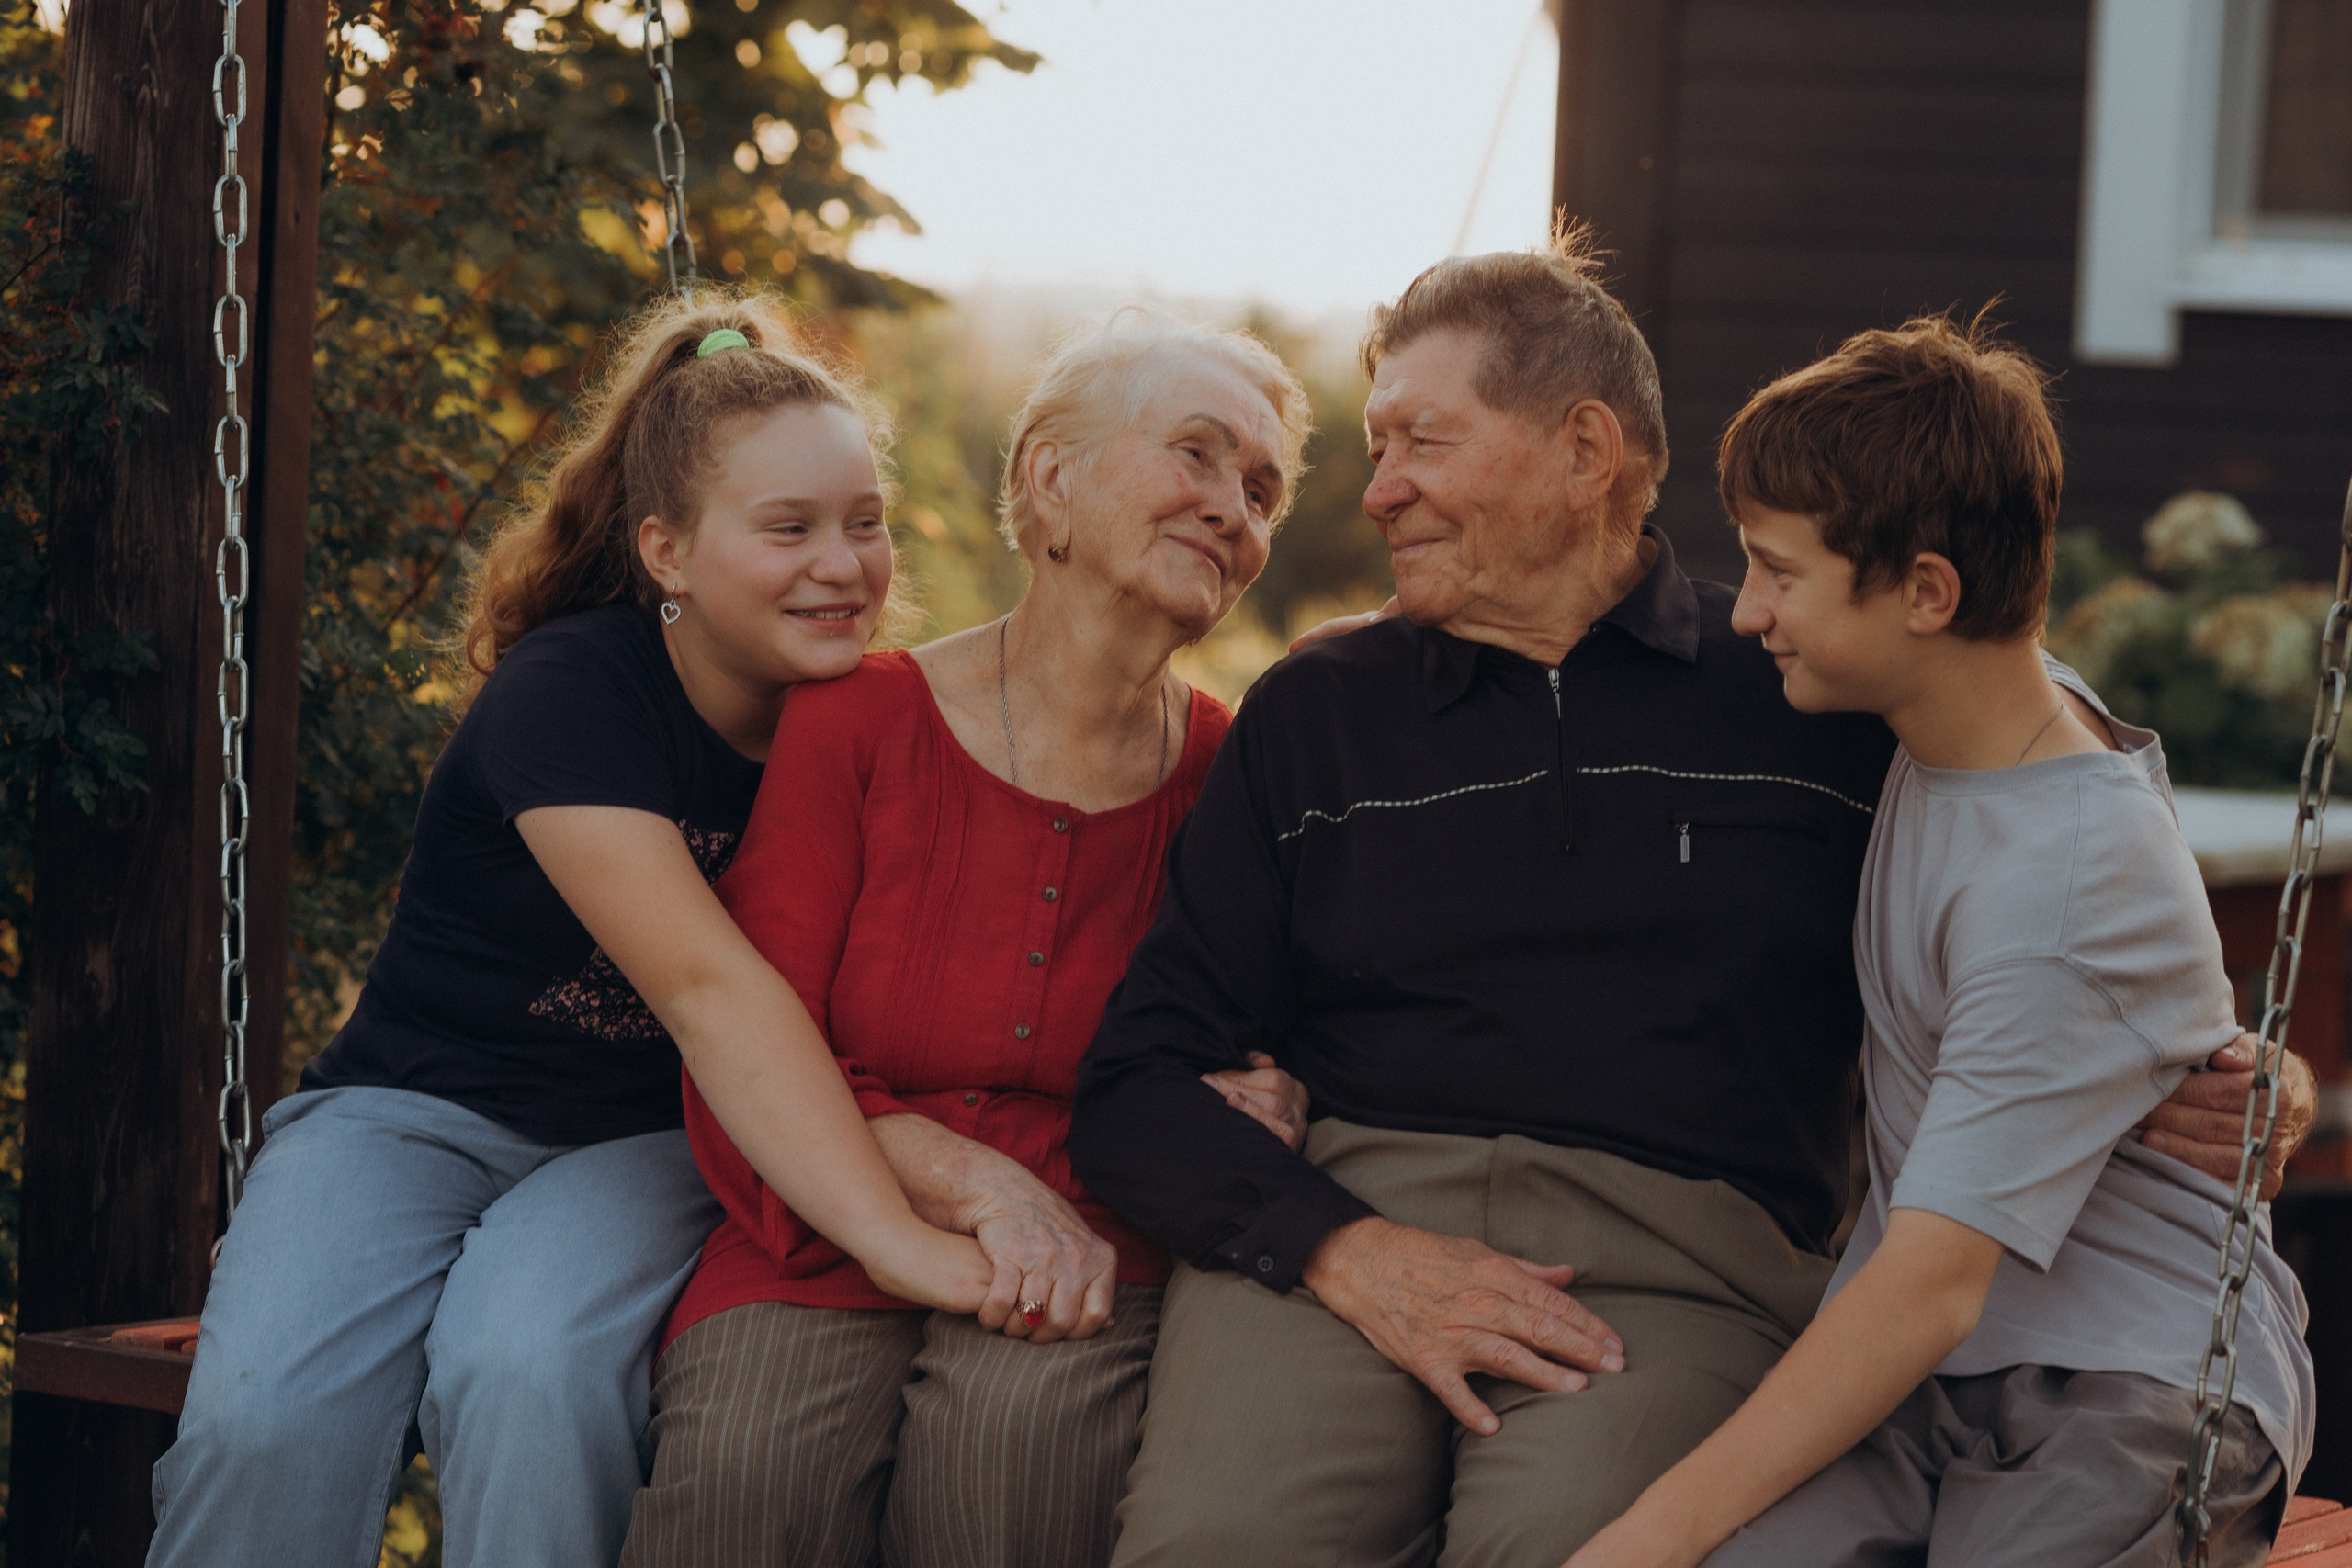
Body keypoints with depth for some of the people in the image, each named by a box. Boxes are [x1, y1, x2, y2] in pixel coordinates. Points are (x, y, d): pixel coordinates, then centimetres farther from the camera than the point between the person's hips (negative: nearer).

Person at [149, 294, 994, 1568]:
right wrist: (895, 1235, -41)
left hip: (648, 1144, 2)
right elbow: (708, 985, -31)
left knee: (528, 1366, -33)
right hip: (418, 1112, -2)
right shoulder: (568, 694, -19)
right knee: (264, 1416, -29)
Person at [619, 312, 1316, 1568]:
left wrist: (1265, 1109, -7)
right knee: (753, 1462, -35)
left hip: (1087, 1259, 2)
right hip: (828, 1243, -1)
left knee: (1020, 1423, -34)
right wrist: (983, 1187, -19)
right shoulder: (856, 723, 1)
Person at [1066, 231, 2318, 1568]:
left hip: (1676, 1263, -1)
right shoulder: (1312, 718, 18)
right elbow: (1137, 1085, 11)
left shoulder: (1822, 704, 15)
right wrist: (1349, 1252, -8)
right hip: (1343, 1201, 2)